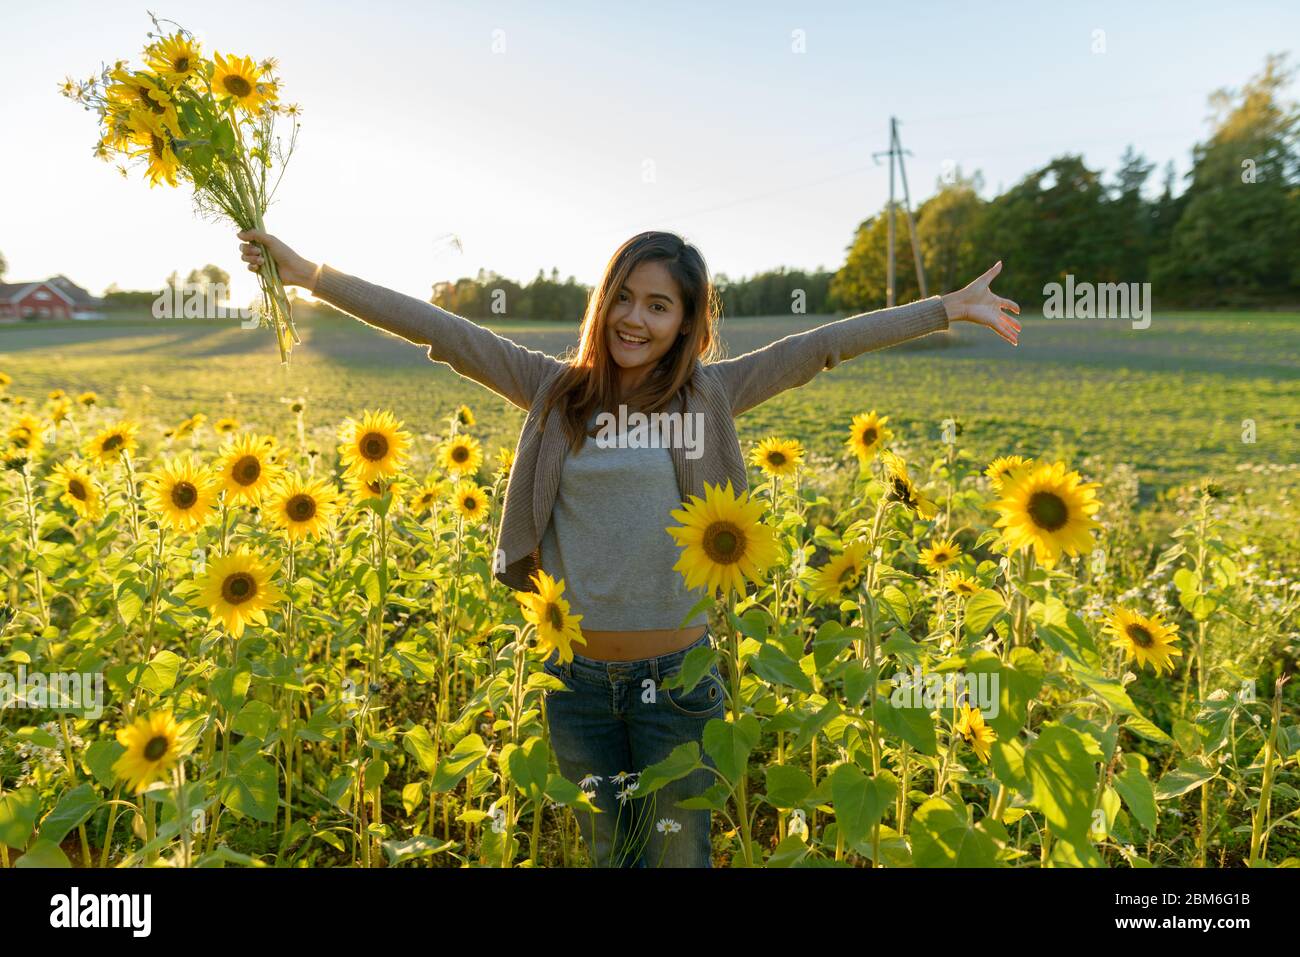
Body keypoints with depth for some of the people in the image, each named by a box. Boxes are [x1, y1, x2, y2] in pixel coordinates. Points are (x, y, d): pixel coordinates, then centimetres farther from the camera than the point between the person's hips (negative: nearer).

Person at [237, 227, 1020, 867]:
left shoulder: (710, 395, -2)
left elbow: (826, 343, -4)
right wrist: (312, 275, -1)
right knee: (607, 854, 20)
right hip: (577, 677, 2)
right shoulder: (558, 390, 0)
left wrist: (944, 309, -7)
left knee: (679, 855, 16)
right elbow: (441, 328, -1)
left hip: (676, 676, -1)